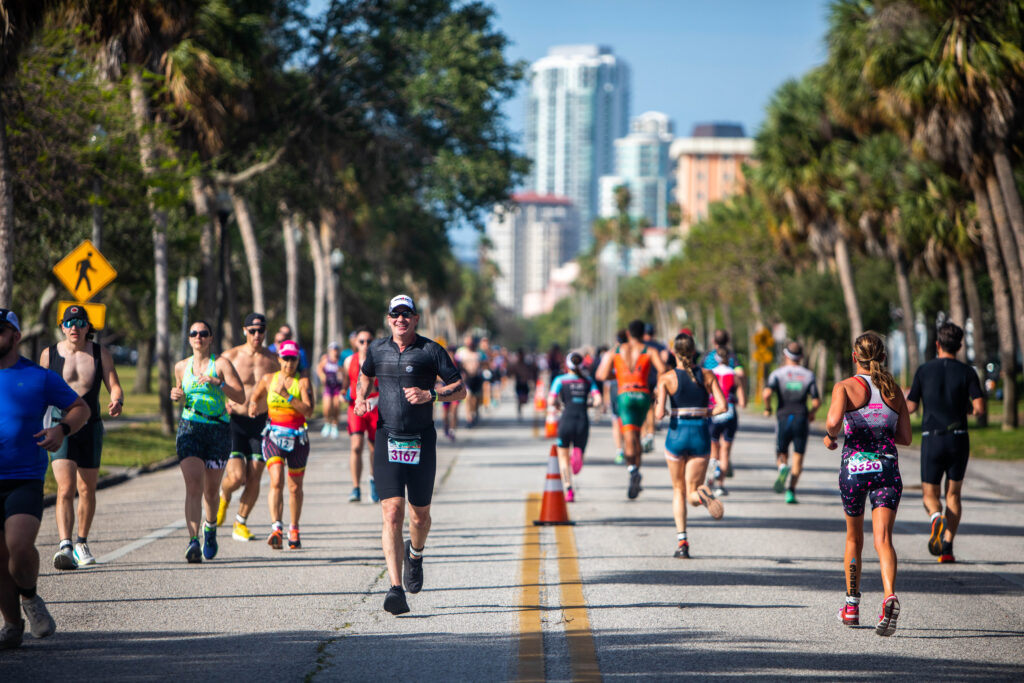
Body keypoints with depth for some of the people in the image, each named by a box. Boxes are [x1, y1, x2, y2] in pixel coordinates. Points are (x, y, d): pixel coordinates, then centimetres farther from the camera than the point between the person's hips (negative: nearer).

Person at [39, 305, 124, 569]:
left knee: (87, 490, 11)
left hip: (91, 428, 2)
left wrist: (117, 401, -24)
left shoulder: (101, 354, 3)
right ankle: (64, 545, -26)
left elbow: (114, 386, -2)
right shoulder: (49, 354, 1)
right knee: (65, 489, -17)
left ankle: (82, 543, 29)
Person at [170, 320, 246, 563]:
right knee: (193, 485, -16)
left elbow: (240, 397, -8)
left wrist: (218, 382, -22)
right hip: (189, 428, 1)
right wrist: (176, 395, 4)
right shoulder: (181, 366, 10)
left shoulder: (221, 364, -1)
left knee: (211, 489, 9)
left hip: (218, 430, -1)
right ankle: (193, 541, -25)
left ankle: (210, 526, 40)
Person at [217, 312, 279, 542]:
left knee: (254, 478, -1)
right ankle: (223, 496, 23)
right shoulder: (230, 356, -3)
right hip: (234, 421, -3)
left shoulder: (272, 360, 5)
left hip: (260, 422, 3)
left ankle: (240, 524, 16)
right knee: (237, 477, -13)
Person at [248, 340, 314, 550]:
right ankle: (276, 529, -28)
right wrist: (253, 405, 0)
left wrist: (288, 396, -23)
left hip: (298, 438, 0)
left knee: (295, 487, 9)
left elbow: (308, 411, -15)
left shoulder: (303, 382, -3)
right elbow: (255, 397, 22)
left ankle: (294, 531, 26)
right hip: (274, 436, 0)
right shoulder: (268, 380, 5)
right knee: (276, 482, -18)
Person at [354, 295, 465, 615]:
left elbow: (460, 389, -1)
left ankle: (415, 554, 45)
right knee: (392, 513, -13)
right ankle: (396, 589, -18)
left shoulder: (431, 351, -2)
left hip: (421, 442, 0)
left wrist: (430, 394, -18)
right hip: (387, 441, 1)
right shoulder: (378, 349, 7)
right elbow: (366, 374, 28)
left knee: (420, 515, 9)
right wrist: (361, 398, 8)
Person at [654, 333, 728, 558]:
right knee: (691, 493, 7)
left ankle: (682, 541, 2)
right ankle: (702, 494, -31)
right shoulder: (707, 375, 1)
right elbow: (722, 406, -6)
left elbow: (659, 414, -14)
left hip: (676, 435, -1)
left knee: (678, 491, 15)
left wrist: (656, 400, 8)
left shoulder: (666, 378, -6)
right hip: (701, 435, 1)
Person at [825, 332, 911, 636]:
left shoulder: (846, 386, -3)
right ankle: (890, 596, -35)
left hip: (854, 468, -1)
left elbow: (834, 420, -22)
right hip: (888, 469, 1)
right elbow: (905, 437, 10)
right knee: (883, 539, -9)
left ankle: (852, 606, 30)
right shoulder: (894, 390, 8)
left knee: (854, 538, 19)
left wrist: (829, 436, -1)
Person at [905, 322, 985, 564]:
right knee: (953, 494, 12)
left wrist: (905, 395, 23)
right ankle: (947, 547, 0)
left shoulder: (924, 371, -2)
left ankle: (937, 518, -26)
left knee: (929, 494, 10)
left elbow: (910, 407, 1)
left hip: (932, 439, -1)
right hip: (958, 439, 1)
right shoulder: (967, 372, -2)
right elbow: (980, 408, -9)